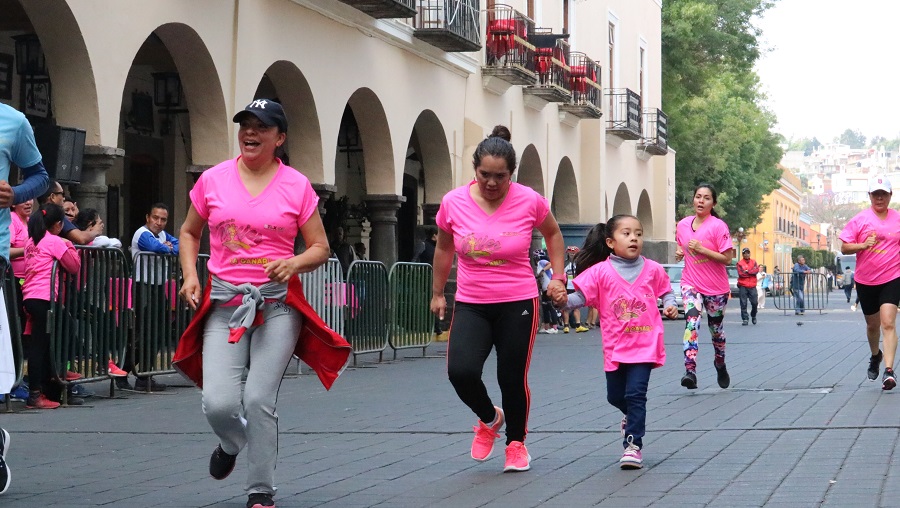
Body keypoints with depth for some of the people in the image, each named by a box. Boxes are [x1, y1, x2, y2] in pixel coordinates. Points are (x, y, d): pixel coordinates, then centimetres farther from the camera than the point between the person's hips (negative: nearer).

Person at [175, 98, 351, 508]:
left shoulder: (297, 185, 0)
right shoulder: (213, 180, 4)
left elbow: (320, 248, 5)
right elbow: (189, 232, 18)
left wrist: (293, 264, -16)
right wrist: (190, 274, 1)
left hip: (278, 302, -1)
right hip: (224, 302, 1)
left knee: (259, 400, -8)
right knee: (218, 404, -9)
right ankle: (231, 444, 29)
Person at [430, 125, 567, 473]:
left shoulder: (530, 201, -10)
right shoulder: (453, 202, -7)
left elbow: (553, 235, 12)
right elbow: (444, 249, 12)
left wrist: (558, 277, 6)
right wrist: (437, 293, 18)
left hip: (518, 304, -1)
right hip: (470, 305, 1)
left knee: (513, 378, 3)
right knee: (460, 371, -17)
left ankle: (516, 443, 30)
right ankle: (489, 419, 16)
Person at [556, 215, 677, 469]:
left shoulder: (653, 269, 0)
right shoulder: (601, 271, -5)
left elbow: (666, 290, 14)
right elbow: (581, 295, -7)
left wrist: (670, 304, -6)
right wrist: (564, 299, -26)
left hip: (645, 345, -2)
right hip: (615, 346, 2)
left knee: (635, 393, -12)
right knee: (615, 396, 14)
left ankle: (633, 445, -6)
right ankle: (633, 416, 47)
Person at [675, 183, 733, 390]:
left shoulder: (718, 226, -11)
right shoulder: (683, 224, 3)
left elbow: (727, 258, -15)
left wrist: (701, 249, -23)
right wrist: (679, 252, -2)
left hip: (716, 287, -2)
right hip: (691, 283, 2)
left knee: (716, 327, 14)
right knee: (691, 321, -21)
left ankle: (720, 365, 40)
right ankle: (690, 370, -32)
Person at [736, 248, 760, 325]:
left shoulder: (754, 262, 12)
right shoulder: (740, 263, 2)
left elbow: (757, 270, -5)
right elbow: (741, 274, -10)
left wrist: (747, 272, -12)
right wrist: (751, 273, -5)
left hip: (752, 286, 2)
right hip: (743, 286, -2)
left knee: (755, 302, -1)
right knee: (743, 304, -4)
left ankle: (753, 316, 23)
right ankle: (745, 319, 1)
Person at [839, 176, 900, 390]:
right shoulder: (860, 220, -1)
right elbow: (844, 247, -2)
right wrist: (863, 245, -19)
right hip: (865, 281, 1)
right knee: (872, 324, 16)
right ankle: (875, 356, 44)